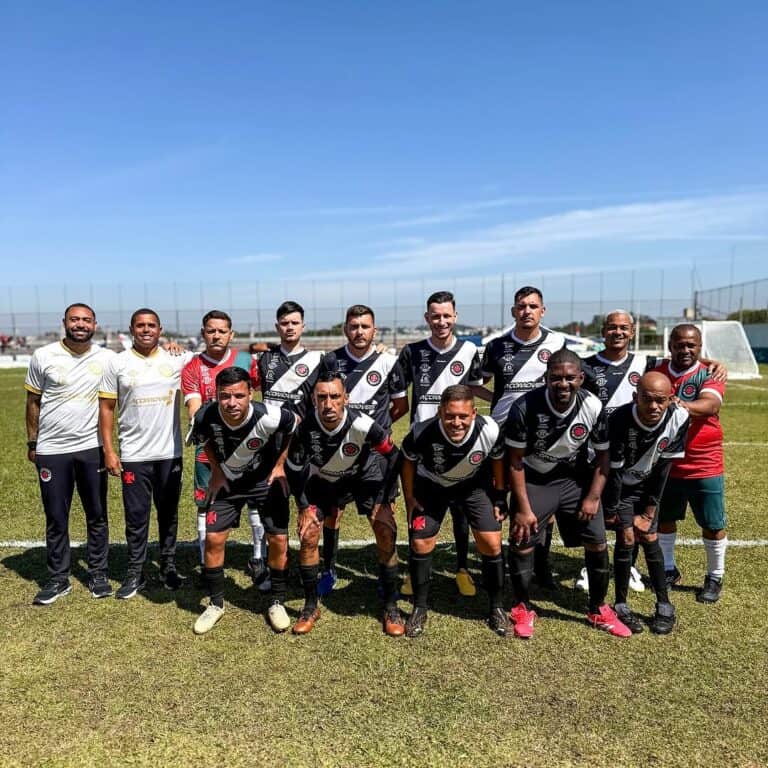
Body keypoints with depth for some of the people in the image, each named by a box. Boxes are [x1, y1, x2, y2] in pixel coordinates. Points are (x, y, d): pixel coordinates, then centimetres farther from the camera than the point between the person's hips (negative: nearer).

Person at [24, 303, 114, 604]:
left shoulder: (107, 358, -2)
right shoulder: (43, 356, -2)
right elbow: (33, 402, 4)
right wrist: (32, 443, 5)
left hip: (92, 448, 1)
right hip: (51, 450, 0)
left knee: (97, 515, 9)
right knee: (56, 518, 9)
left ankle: (98, 574, 24)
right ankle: (58, 579, 23)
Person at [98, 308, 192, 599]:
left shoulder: (177, 359, 0)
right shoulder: (117, 363, -1)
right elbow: (106, 408, 1)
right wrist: (108, 450, -4)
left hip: (170, 453, 1)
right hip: (133, 455, -1)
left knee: (169, 514, 13)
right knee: (136, 517, 7)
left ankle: (169, 567, 28)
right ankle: (135, 573, 21)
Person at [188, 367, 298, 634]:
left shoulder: (269, 417, -34)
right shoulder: (205, 417, -27)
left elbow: (297, 427, -11)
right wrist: (216, 472, -2)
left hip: (266, 480, -1)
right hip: (227, 481, 2)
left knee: (279, 539, -4)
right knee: (213, 539, -3)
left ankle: (277, 602, 18)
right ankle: (216, 603, 19)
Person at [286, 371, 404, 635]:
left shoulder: (361, 424, -35)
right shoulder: (306, 429, -30)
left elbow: (392, 457, -18)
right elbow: (294, 470, -10)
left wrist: (382, 501, -15)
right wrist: (305, 507, -12)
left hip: (365, 475, -1)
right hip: (323, 480, 2)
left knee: (387, 535, -13)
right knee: (308, 536, -7)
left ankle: (391, 608, 5)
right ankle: (311, 606, 14)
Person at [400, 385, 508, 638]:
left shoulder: (489, 431, -33)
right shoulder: (422, 433, -35)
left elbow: (498, 460, -8)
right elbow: (408, 461, -11)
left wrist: (500, 496, -3)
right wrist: (409, 497, -5)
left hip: (475, 485, 1)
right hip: (431, 485, 0)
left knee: (491, 543, -7)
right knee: (420, 544, -3)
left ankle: (496, 607, 16)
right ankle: (420, 608, 19)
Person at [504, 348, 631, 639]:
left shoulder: (593, 407, -18)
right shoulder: (525, 407, -26)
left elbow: (603, 455, -3)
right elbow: (515, 461, -16)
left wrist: (593, 498, -9)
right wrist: (523, 508, -15)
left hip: (575, 478, 2)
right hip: (534, 480, -2)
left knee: (597, 543, 1)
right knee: (521, 541, -7)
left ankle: (598, 610, 24)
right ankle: (522, 609, 16)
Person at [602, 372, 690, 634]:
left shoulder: (678, 418, -22)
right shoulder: (620, 421, -33)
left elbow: (663, 469, -12)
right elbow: (614, 472, -23)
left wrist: (649, 512, -8)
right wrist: (611, 510, -13)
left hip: (647, 486, 3)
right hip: (619, 486, -3)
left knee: (649, 538, 0)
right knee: (627, 538, -7)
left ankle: (664, 606, 15)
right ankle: (621, 605, 8)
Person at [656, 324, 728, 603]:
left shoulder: (709, 376, -11)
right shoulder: (657, 373, 2)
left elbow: (710, 405, -32)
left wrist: (681, 405, -50)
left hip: (704, 466, -4)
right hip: (666, 463, 4)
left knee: (712, 525, 8)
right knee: (664, 518, 16)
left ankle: (715, 577, 28)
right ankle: (669, 569, 35)